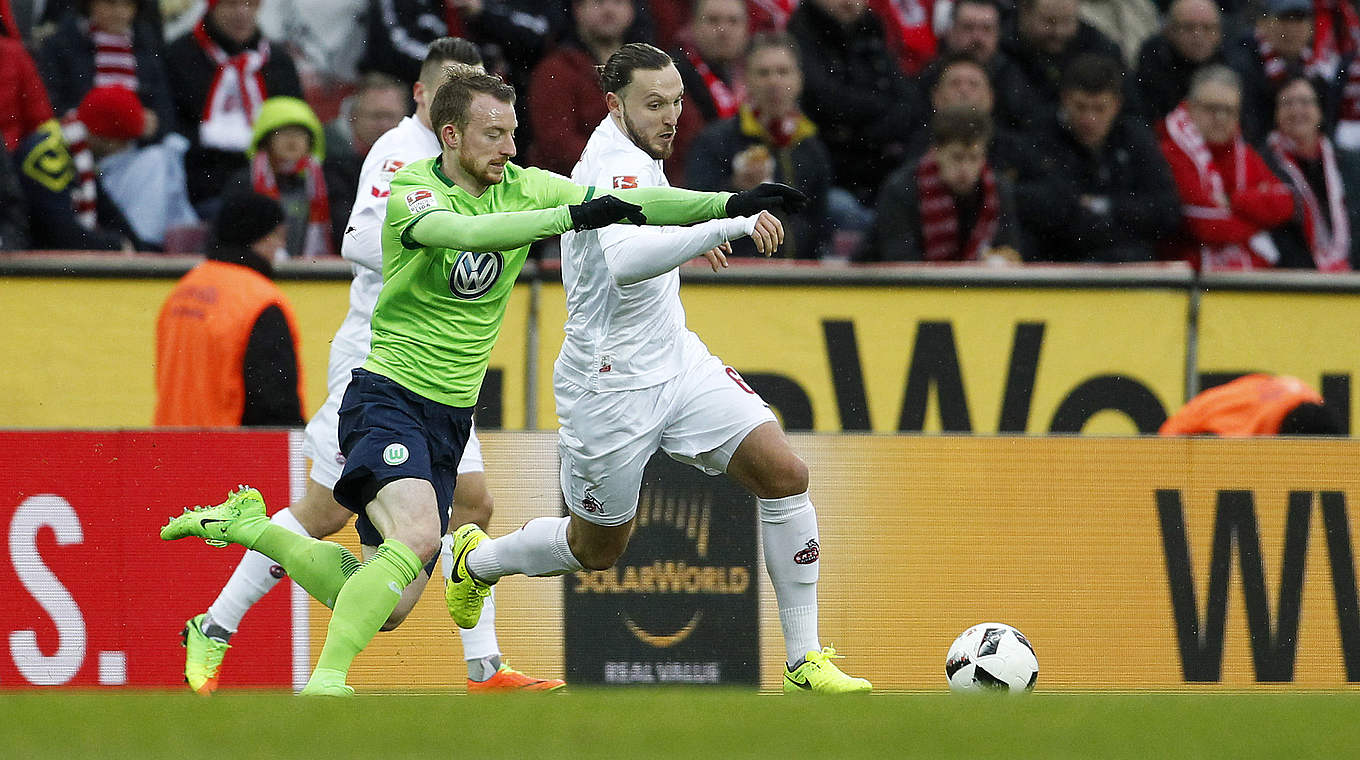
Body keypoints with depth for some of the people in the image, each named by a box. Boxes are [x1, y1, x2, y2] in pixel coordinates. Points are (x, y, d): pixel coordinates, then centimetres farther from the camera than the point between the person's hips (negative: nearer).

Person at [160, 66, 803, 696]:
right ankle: (324, 684, -29)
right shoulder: (413, 191, -13)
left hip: (451, 416, 7)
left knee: (389, 606, 3)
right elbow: (465, 231, -35)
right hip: (387, 395, -7)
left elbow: (631, 203, -2)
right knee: (417, 536, -33)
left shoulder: (523, 188, 4)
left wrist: (731, 204, -13)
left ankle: (248, 525, 20)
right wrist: (573, 215, -43)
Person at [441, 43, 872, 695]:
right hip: (611, 388, -9)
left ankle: (804, 661, -7)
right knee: (596, 548, 9)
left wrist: (685, 240, 38)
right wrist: (723, 224, -48)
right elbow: (625, 264, -42)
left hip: (677, 362, 9)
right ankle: (478, 559, 41)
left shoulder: (630, 156, 8)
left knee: (784, 473, -10)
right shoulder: (619, 163, -22)